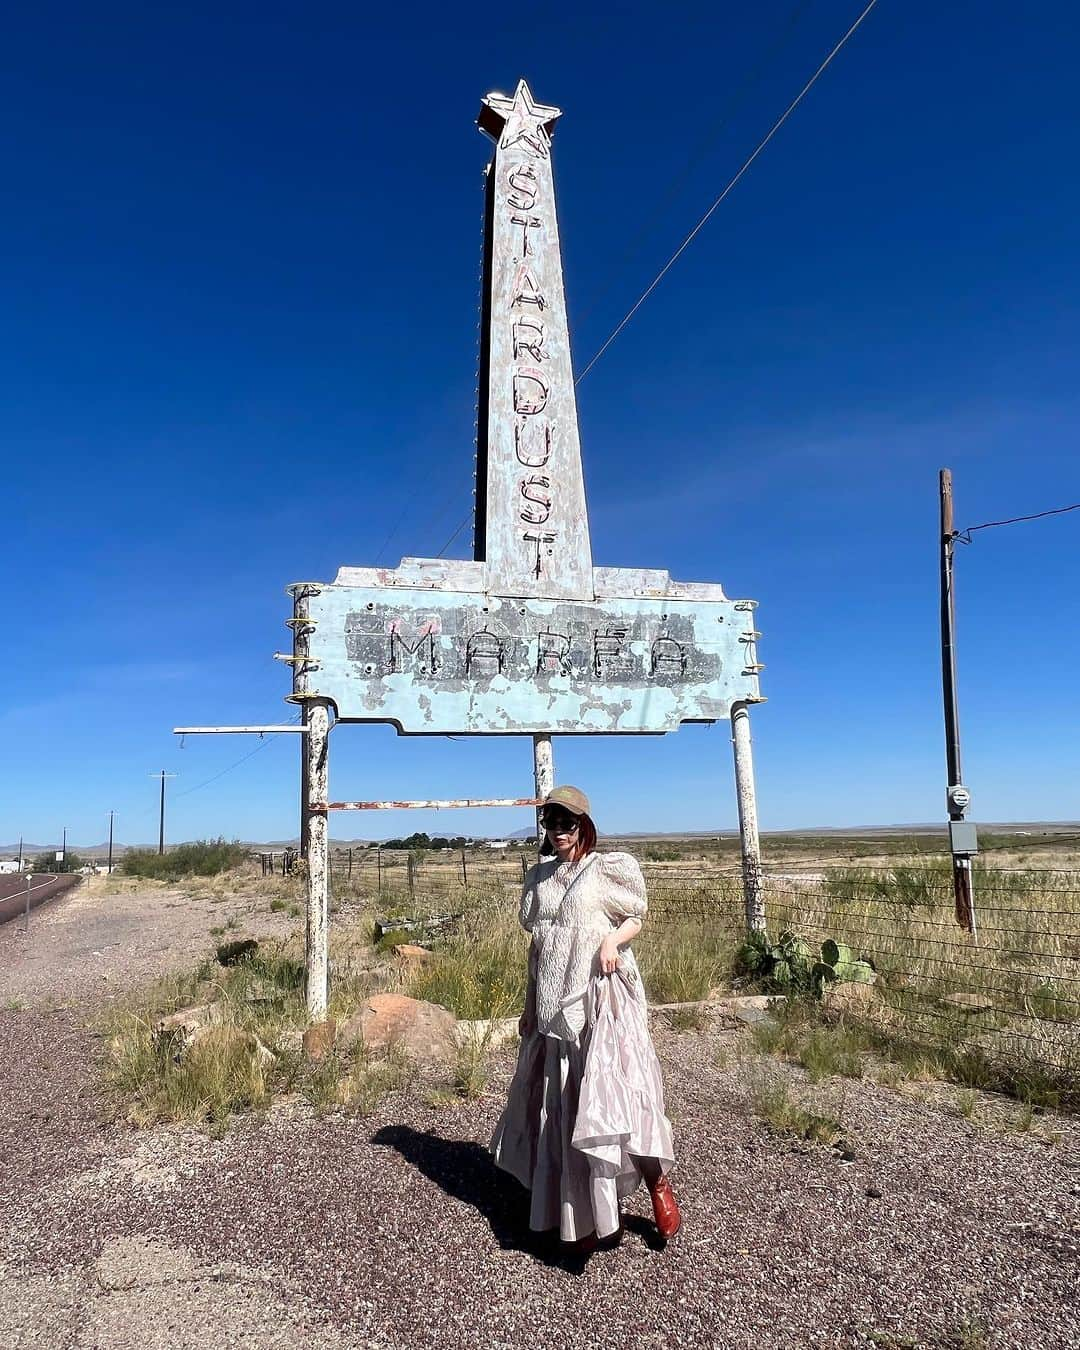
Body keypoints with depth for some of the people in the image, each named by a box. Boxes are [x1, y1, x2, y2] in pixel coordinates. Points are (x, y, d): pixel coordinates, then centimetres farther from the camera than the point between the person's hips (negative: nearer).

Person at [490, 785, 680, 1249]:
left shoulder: (606, 869, -2)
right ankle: (592, 1214, 21)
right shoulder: (538, 877, 11)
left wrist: (612, 940, -19)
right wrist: (529, 1005, 15)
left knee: (613, 1089, -14)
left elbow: (635, 919, 3)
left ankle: (658, 1182, 7)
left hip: (602, 996, -5)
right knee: (563, 1104, 8)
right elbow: (537, 944, 15)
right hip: (555, 1003, 5)